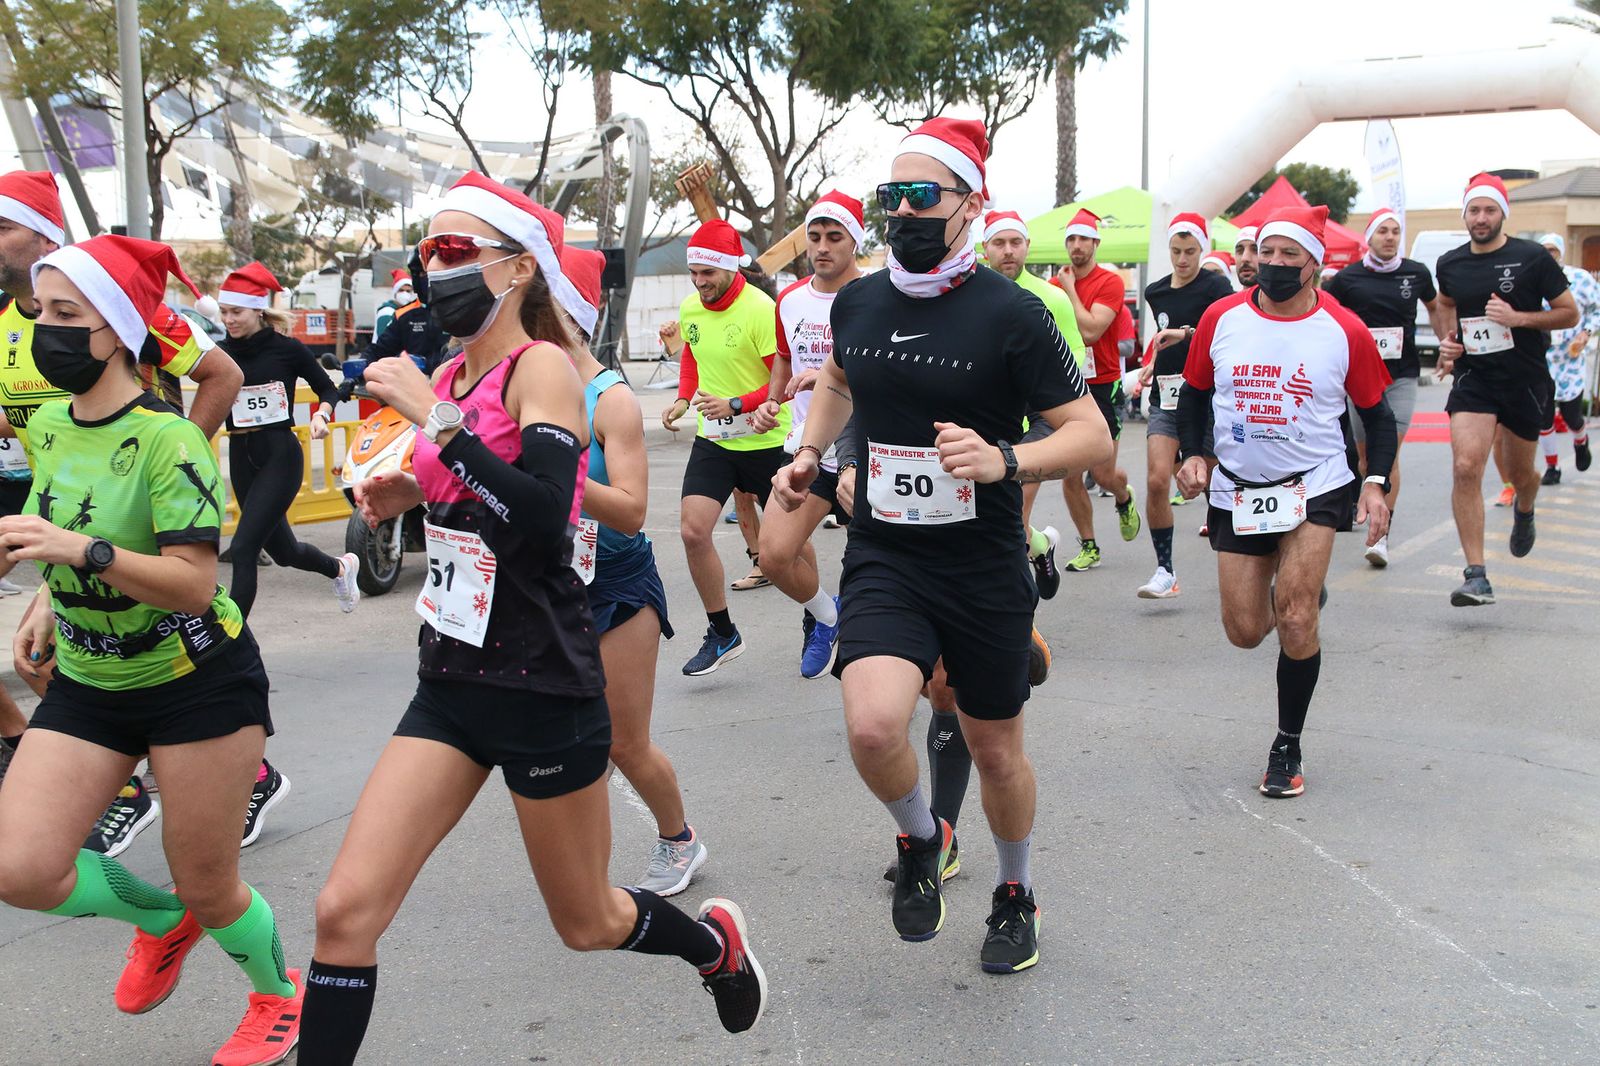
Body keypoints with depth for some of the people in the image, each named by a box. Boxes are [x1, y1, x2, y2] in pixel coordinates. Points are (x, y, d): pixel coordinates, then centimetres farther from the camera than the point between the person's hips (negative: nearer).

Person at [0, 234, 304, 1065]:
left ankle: (279, 996, 38)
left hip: (198, 681, -6)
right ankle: (161, 920, 24)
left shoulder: (167, 440, -21)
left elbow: (194, 584, -27)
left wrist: (83, 551, -38)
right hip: (87, 683, 6)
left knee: (206, 885, 5)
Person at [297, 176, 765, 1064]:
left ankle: (716, 941, 43)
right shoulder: (451, 375, 8)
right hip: (451, 682, 7)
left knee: (587, 922, 13)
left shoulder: (542, 366, -14)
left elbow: (542, 517, -30)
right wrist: (413, 495, 6)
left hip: (543, 689, -6)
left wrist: (434, 420, -29)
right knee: (346, 909, -5)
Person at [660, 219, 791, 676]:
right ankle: (722, 633, 6)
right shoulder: (689, 309, 0)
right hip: (711, 439, 5)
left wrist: (736, 404, -29)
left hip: (765, 439, -5)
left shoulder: (760, 309, -20)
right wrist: (683, 399, 7)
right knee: (693, 530, -9)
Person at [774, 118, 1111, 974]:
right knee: (873, 725, -22)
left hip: (985, 572, -2)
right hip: (882, 560, 2)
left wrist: (1006, 460, -30)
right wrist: (809, 452, 10)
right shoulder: (857, 302, 2)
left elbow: (1091, 436, -12)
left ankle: (1015, 894, 42)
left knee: (995, 748, 13)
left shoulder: (1010, 314, -12)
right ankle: (919, 839, 12)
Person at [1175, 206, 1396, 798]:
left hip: (1315, 487, -2)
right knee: (1245, 632, 4)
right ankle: (1291, 595, 43)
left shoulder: (1346, 332, -7)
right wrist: (1194, 456, -3)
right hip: (1235, 490, 2)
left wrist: (1376, 483, -8)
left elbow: (1377, 415, 4)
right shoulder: (1221, 318, -3)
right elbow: (1193, 394, 10)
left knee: (1295, 620, -15)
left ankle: (1288, 747, 6)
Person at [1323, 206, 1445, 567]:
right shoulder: (1348, 277, -2)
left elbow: (1434, 307, 22)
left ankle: (1382, 535, -11)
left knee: (1390, 452, -12)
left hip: (1402, 375, -1)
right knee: (1366, 454, 8)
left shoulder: (1416, 274, 3)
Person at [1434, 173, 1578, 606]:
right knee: (1465, 466, -18)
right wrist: (1448, 341, 7)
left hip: (1525, 380, -1)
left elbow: (1570, 313, -3)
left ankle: (1524, 512, 55)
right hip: (1473, 378, 1)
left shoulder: (1532, 258, -8)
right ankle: (1476, 575, -16)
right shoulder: (1449, 264, 2)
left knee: (1520, 472, 15)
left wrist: (1519, 317, -18)